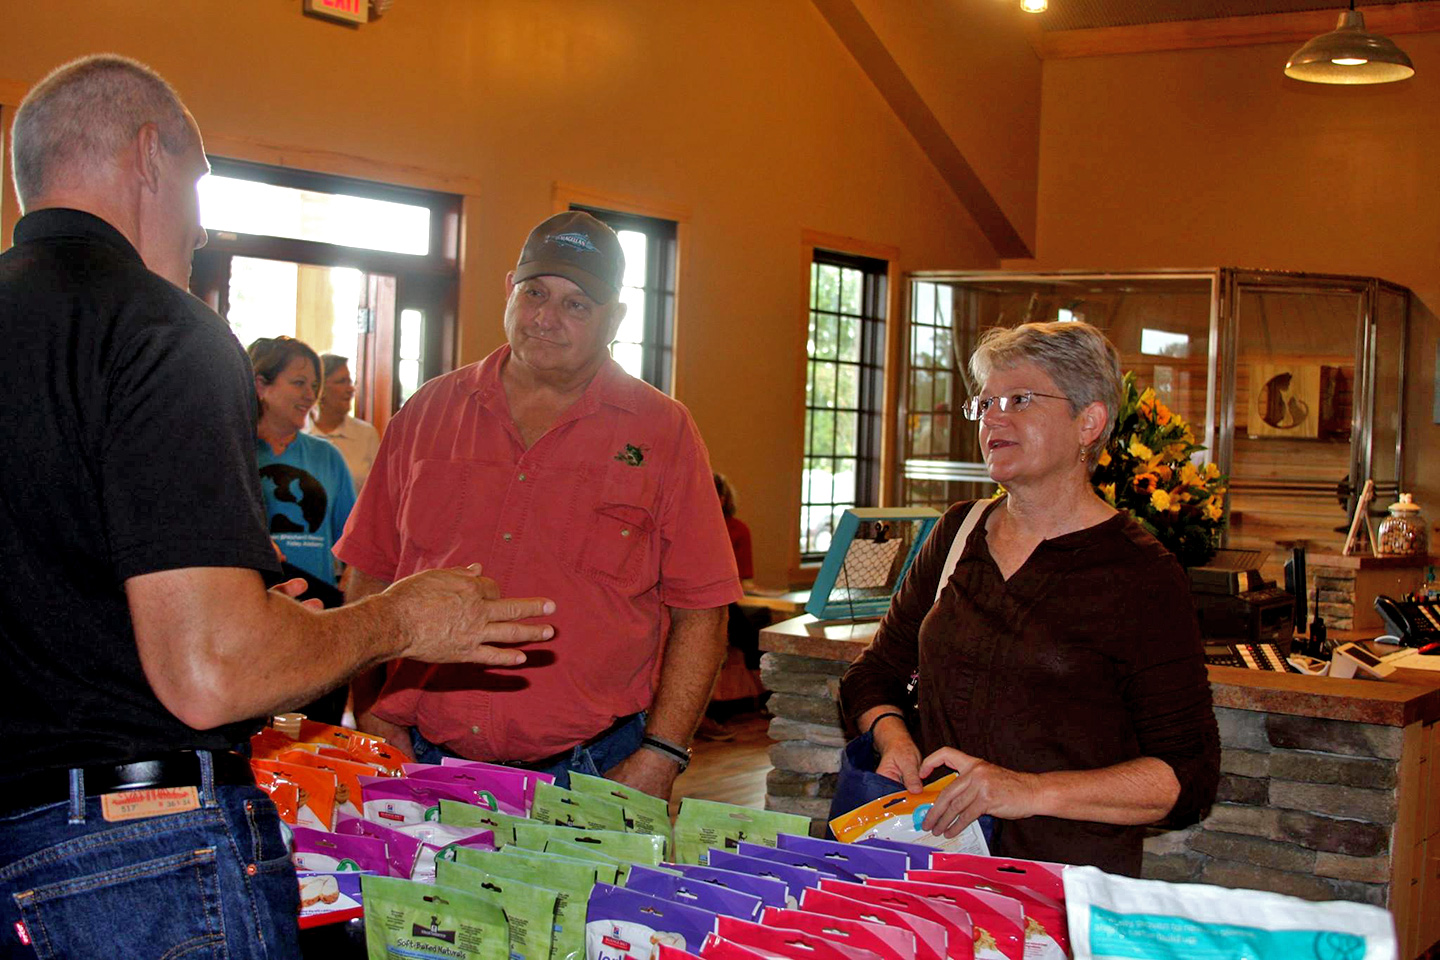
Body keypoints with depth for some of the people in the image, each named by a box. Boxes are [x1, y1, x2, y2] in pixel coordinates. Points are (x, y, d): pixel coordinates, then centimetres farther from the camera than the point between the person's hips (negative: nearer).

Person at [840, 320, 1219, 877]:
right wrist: (893, 741, 1)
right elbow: (876, 672, 23)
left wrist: (1034, 791, -17)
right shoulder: (958, 534, 14)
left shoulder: (1141, 575, -4)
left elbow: (1190, 776, -6)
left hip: (1070, 889, -4)